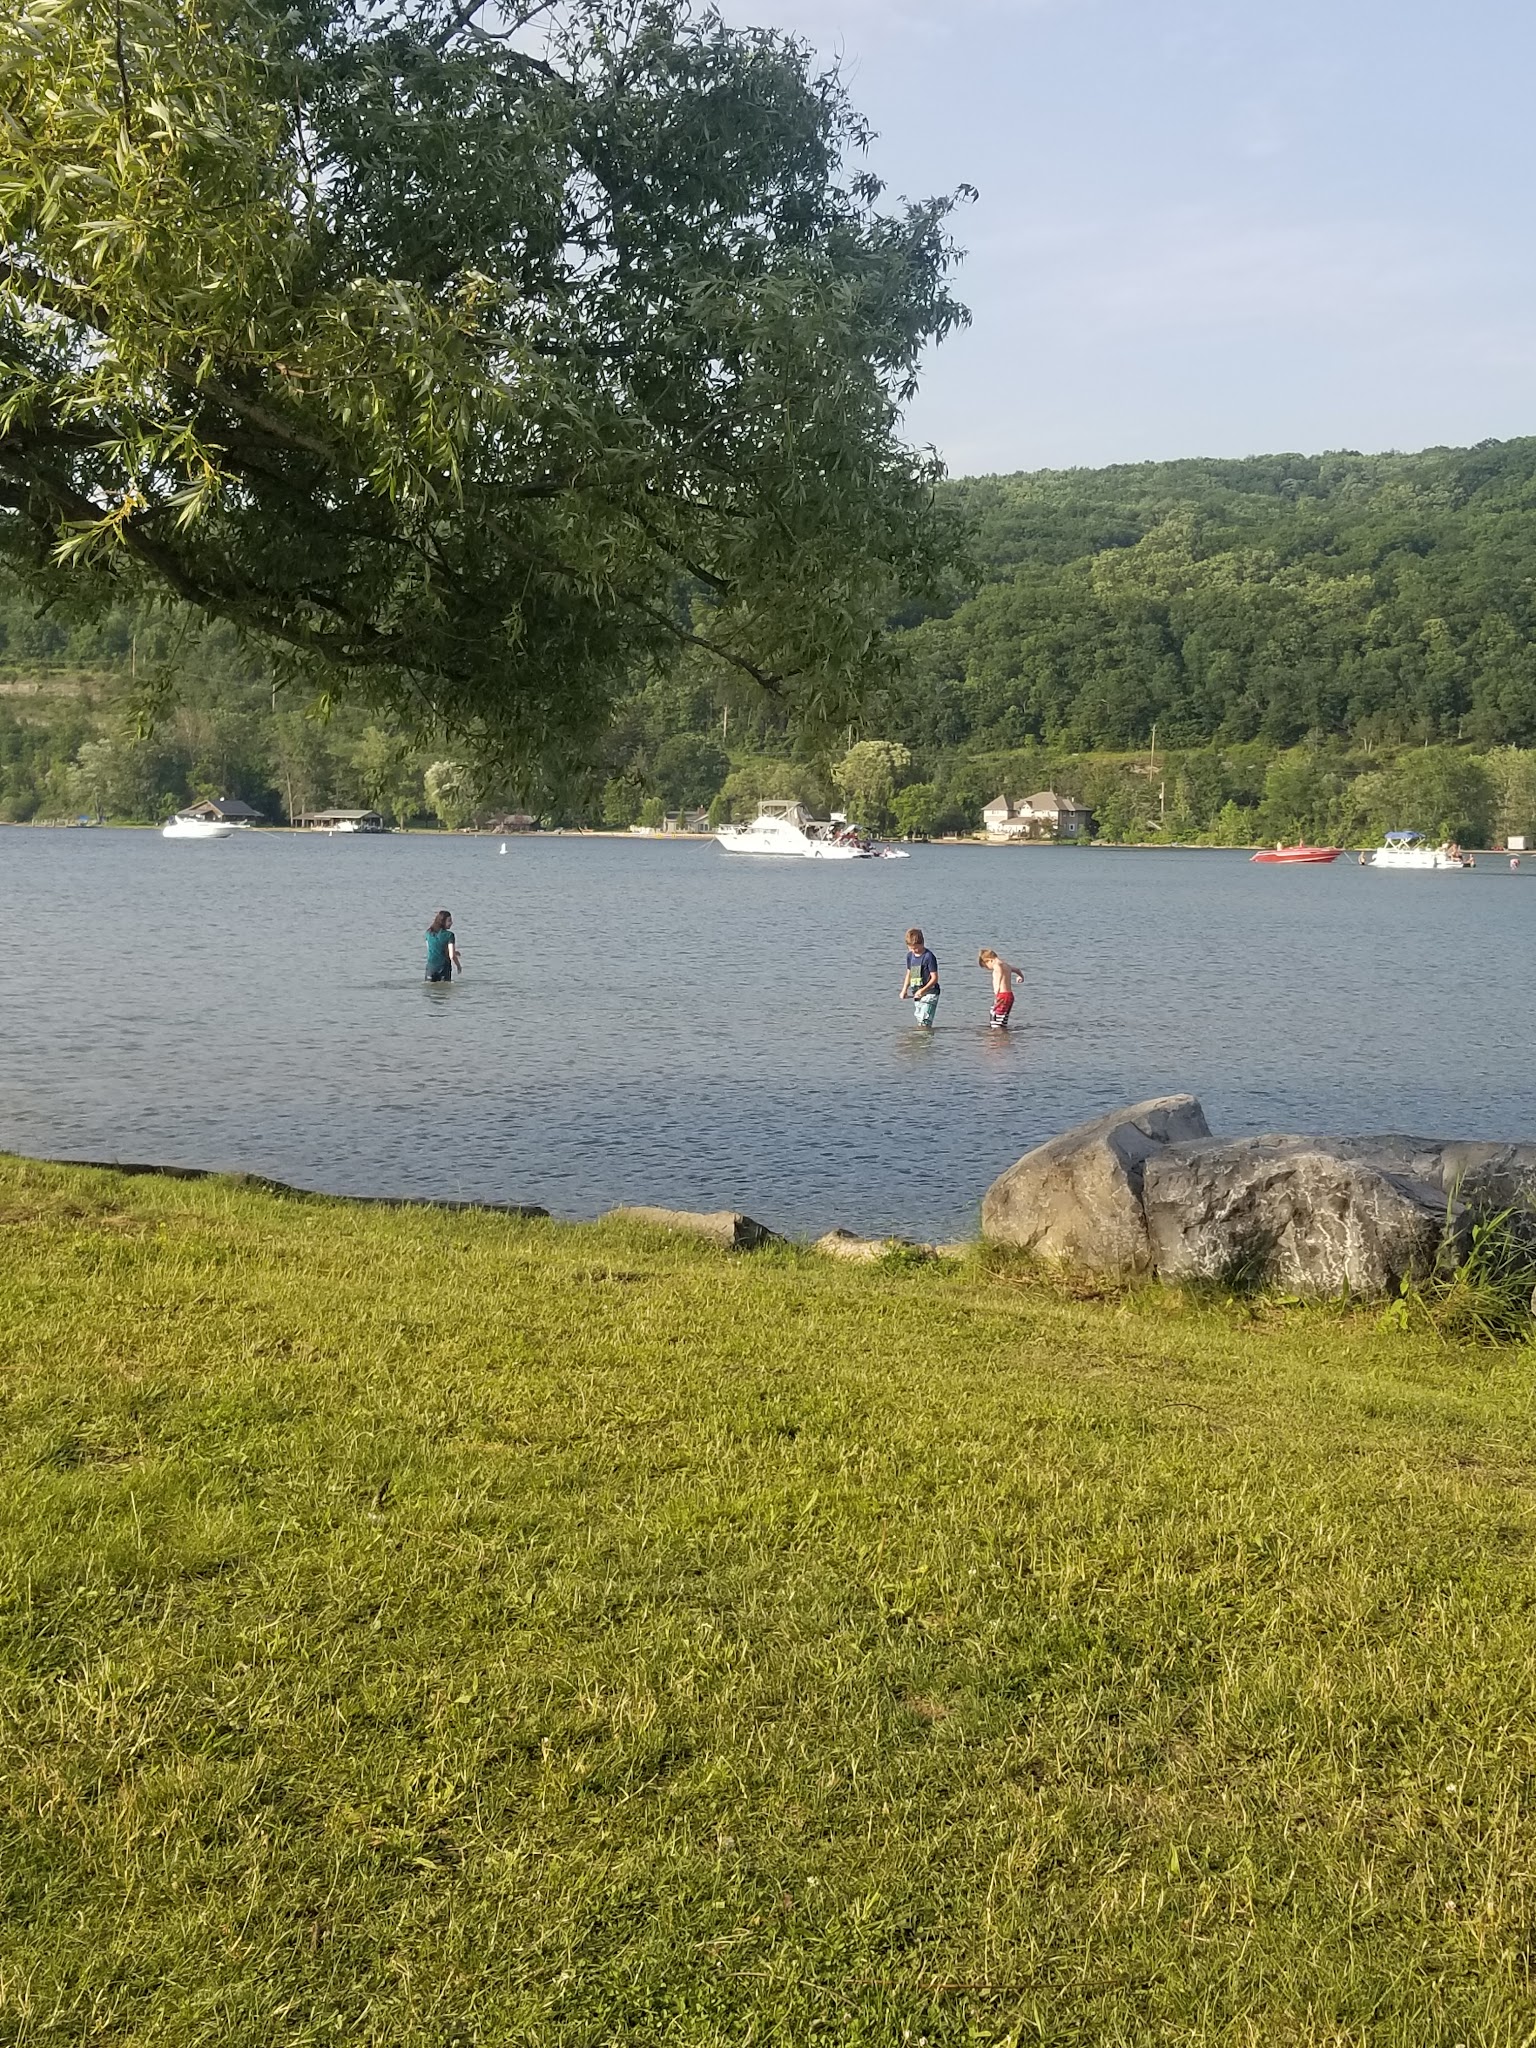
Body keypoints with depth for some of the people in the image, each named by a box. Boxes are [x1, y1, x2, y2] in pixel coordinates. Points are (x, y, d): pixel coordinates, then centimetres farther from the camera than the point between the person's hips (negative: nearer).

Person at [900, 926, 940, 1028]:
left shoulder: (928, 956, -14)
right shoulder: (910, 955, 10)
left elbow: (934, 978, -15)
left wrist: (923, 990, -24)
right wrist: (904, 990, 11)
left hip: (929, 993, -8)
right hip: (916, 994, 8)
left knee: (924, 1022, -16)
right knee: (919, 1020, 10)